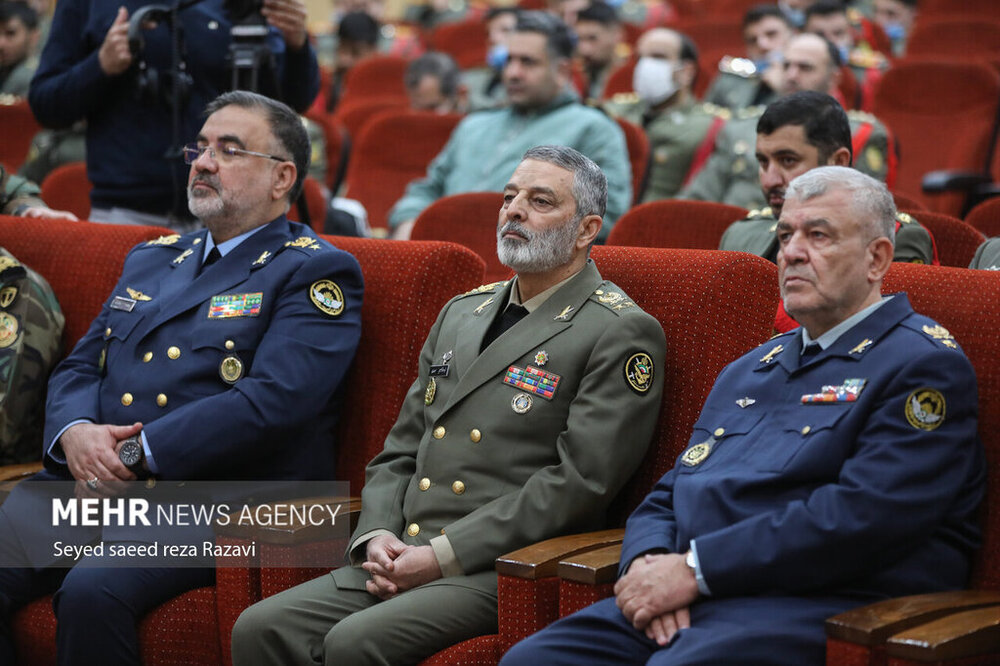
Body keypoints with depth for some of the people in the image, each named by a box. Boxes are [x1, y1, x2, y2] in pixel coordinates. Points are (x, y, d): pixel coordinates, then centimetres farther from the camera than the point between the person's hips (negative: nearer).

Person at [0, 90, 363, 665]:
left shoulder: (315, 272, 2)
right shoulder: (150, 260, 26)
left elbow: (271, 402, -12)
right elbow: (78, 369, 21)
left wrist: (136, 452, -14)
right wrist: (74, 434, -4)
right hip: (92, 482, 6)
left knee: (93, 592, -33)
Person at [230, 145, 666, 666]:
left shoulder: (622, 334, -3)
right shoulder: (461, 313, 22)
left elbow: (579, 481, -13)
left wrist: (444, 555, -15)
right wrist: (376, 537, 0)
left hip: (501, 571, -7)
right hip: (400, 562, 7)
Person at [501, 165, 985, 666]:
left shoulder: (924, 365, 0)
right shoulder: (749, 370, 26)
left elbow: (861, 517, -14)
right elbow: (662, 501, 23)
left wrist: (694, 569, -14)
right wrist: (650, 562, -3)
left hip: (811, 610, -7)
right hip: (687, 604, 7)